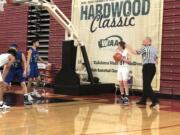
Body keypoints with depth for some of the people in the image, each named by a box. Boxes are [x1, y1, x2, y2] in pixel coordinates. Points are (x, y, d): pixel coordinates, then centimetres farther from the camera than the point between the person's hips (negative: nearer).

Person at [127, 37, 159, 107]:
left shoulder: (145, 48, -9)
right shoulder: (154, 49, 15)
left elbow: (136, 52, -6)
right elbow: (156, 60, 16)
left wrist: (130, 47, 6)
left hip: (147, 67, -8)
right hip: (153, 67, 8)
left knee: (147, 85, -7)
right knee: (147, 84, 14)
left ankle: (155, 100, -17)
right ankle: (143, 100, 20)